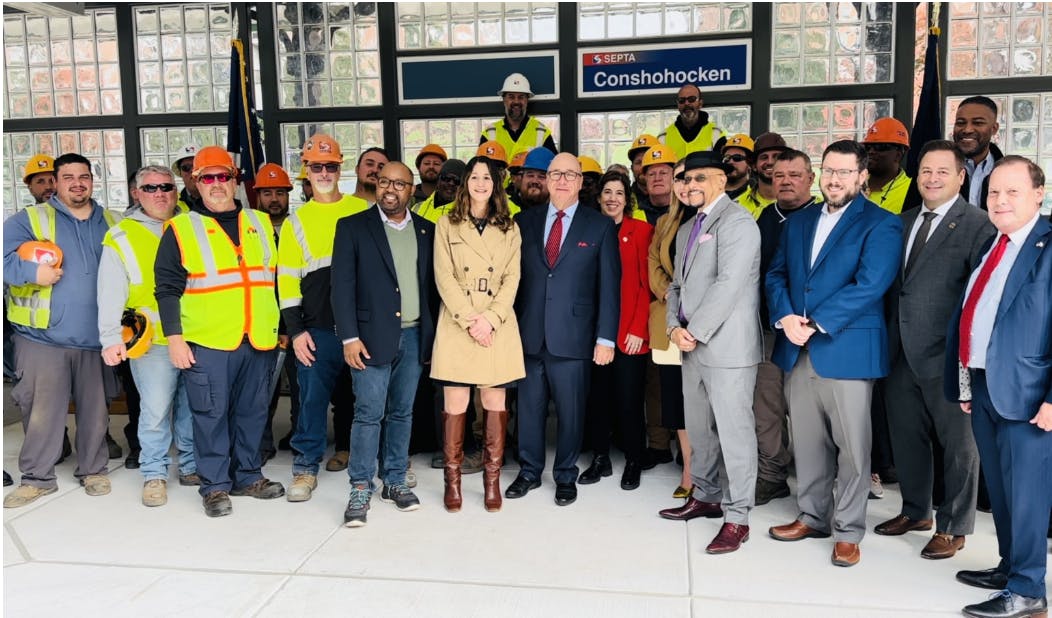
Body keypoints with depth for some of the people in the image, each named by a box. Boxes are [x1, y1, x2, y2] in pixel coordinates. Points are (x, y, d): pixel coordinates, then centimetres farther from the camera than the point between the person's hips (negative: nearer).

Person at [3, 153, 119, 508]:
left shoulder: (111, 224, 13)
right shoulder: (29, 220, 3)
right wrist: (32, 270, -25)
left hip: (96, 338, 3)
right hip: (43, 337, -2)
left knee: (95, 409, 10)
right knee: (42, 411, 1)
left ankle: (93, 470, 24)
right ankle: (37, 478, 15)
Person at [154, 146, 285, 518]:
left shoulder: (261, 224, 12)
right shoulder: (181, 229, 1)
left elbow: (276, 279, 18)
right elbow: (167, 288, -2)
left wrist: (281, 326, 15)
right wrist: (174, 337, -9)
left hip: (259, 341, 4)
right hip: (206, 342, -4)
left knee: (253, 411, 12)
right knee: (211, 414, 2)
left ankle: (248, 475, 27)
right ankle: (215, 485, 15)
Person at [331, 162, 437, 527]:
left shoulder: (426, 230, 9)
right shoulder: (353, 227, -1)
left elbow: (432, 284, 10)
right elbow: (342, 286, -5)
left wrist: (432, 335, 6)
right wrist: (349, 337, -11)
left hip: (414, 337, 4)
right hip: (372, 336, -3)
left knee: (402, 412, 11)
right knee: (369, 414, -3)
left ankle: (395, 482, 22)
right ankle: (360, 490, 8)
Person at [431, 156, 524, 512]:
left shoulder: (509, 229, 11)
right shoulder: (447, 225, 7)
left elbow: (512, 279, 3)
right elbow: (444, 277, -1)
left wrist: (490, 317, -11)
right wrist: (469, 319, -12)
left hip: (498, 327, 1)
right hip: (456, 325, -1)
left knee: (496, 404, 3)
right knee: (455, 404, -2)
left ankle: (492, 480, 13)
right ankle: (452, 480, 9)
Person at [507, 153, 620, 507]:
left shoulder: (599, 226, 2)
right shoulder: (526, 221, 9)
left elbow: (608, 286, -1)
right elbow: (514, 277, 8)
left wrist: (605, 338, -6)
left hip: (572, 337, -2)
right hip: (529, 335, 2)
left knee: (571, 411, 7)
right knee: (529, 407, 11)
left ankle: (566, 476, 25)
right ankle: (529, 471, 28)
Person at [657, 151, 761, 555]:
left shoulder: (737, 222, -9)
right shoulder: (686, 230, 20)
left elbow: (729, 284, -18)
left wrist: (695, 332, -15)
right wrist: (674, 327, 1)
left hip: (728, 347, -9)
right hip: (692, 346, 9)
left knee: (734, 430, -3)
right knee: (699, 428, 16)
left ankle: (737, 518, 5)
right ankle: (706, 497, 31)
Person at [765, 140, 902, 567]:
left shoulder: (881, 224, -3)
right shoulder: (798, 222, 15)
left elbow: (870, 286, -15)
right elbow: (776, 274, 10)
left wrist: (814, 324, -18)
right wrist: (785, 318, -9)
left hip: (848, 350, -5)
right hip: (797, 351, 5)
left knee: (852, 446, 3)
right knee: (807, 442, 14)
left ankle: (848, 531, 16)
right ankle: (812, 516, 29)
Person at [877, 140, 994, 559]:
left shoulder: (977, 225, -8)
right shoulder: (905, 221, 12)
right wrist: (889, 340, 8)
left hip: (946, 355, -6)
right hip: (902, 352, 7)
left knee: (957, 444, 8)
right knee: (907, 436, 18)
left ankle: (953, 528, 22)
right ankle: (915, 511, 36)